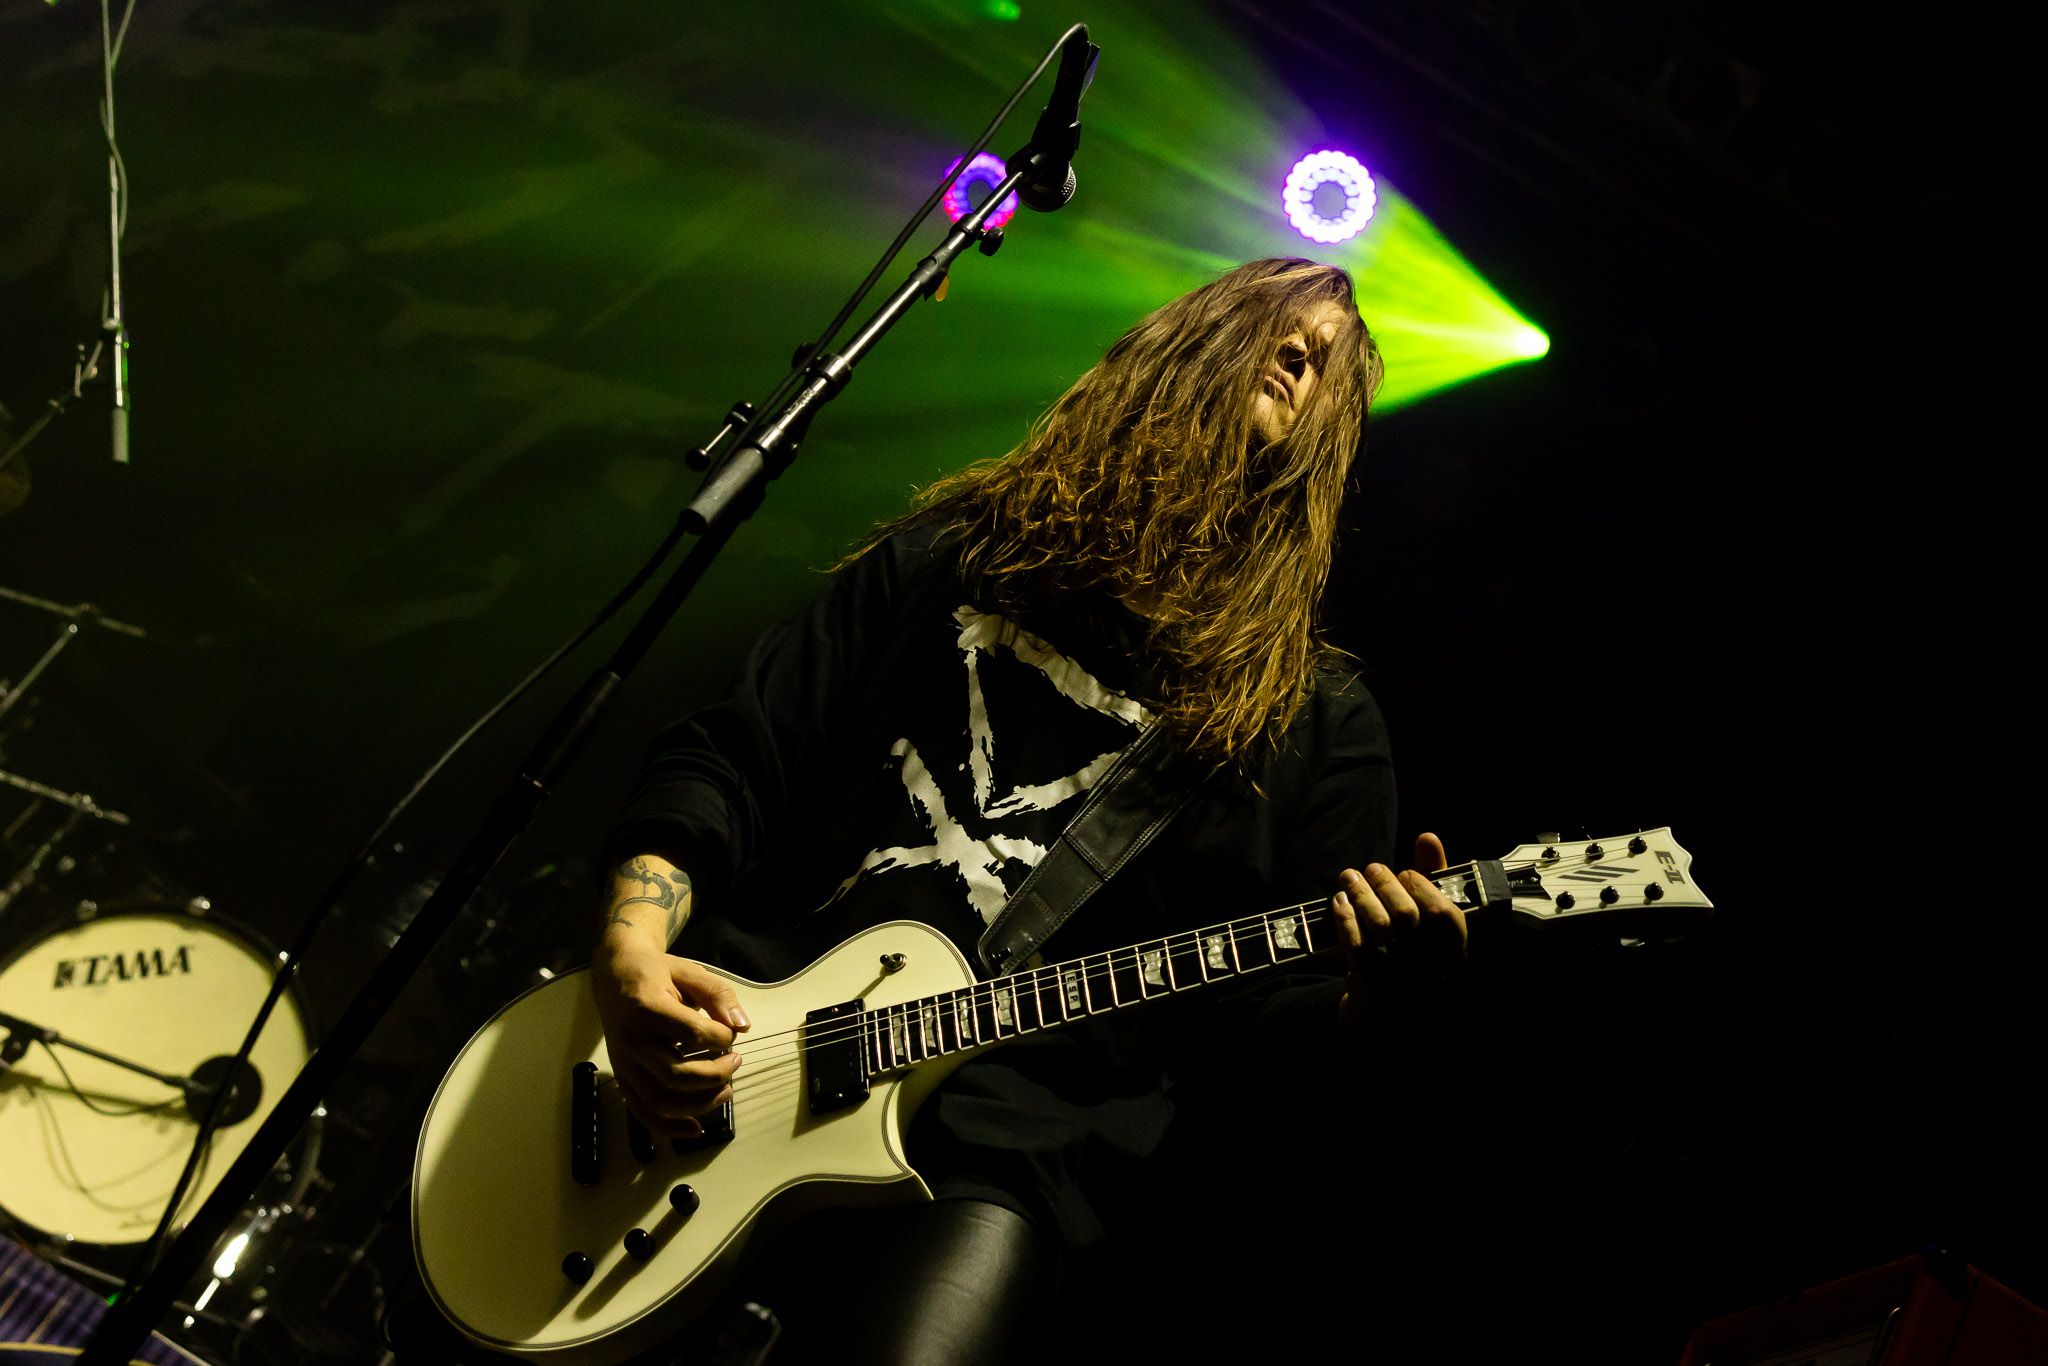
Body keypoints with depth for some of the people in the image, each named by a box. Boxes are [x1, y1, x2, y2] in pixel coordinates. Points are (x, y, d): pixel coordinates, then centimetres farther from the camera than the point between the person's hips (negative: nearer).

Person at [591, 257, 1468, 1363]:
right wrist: (632, 951, -7)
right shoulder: (955, 552, 14)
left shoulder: (1316, 716, 12)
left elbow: (1280, 994, 9)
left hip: (1014, 1117, -1)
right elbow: (727, 761, 10)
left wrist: (1374, 995, -14)